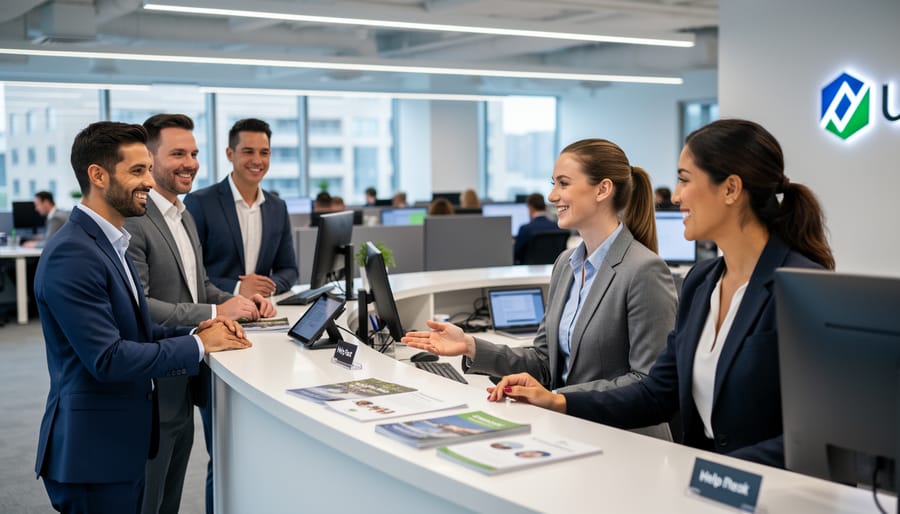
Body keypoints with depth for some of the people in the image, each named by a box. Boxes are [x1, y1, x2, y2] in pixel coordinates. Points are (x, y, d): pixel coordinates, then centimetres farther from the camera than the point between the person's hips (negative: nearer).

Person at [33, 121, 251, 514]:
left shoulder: (109, 243, 12)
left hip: (121, 442, 9)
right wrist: (199, 345, -16)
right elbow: (107, 358, -24)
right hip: (93, 452, -9)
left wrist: (197, 330, -2)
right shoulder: (71, 254, -20)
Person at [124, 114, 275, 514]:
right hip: (154, 387, -9)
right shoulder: (132, 219, -19)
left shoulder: (184, 216, 14)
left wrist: (238, 302, 2)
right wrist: (216, 313, -24)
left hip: (185, 384, 9)